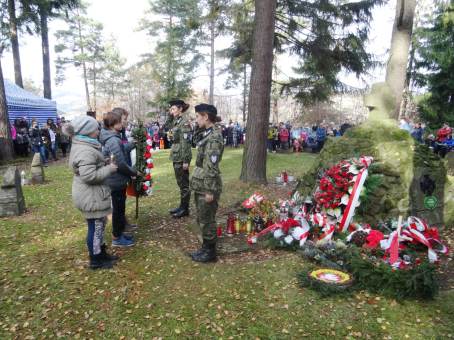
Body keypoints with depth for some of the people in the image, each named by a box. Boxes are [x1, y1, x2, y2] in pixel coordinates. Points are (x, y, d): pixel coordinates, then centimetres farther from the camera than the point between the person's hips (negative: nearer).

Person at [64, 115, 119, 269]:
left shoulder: (82, 146, 11)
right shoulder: (85, 151, -25)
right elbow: (89, 175, -32)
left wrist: (106, 166, 8)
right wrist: (109, 169, -21)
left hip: (92, 195, 11)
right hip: (91, 197, -11)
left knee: (99, 225, 21)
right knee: (96, 227, 4)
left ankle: (101, 253, 36)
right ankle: (96, 260, 20)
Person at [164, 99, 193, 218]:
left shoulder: (184, 122, -14)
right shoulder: (176, 121, 12)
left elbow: (186, 143, -19)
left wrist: (185, 160, -21)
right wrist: (170, 116, 11)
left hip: (182, 158, -9)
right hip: (176, 157, 9)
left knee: (184, 183, 1)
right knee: (180, 183, 16)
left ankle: (185, 209, 11)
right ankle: (182, 206, 26)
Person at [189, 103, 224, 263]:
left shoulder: (214, 137, -18)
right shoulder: (208, 134, 12)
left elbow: (212, 167, -21)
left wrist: (210, 191, -20)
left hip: (207, 187, -10)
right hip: (200, 186, 10)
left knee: (207, 220, 3)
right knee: (201, 219, 18)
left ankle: (210, 252, 18)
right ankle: (205, 248, 32)